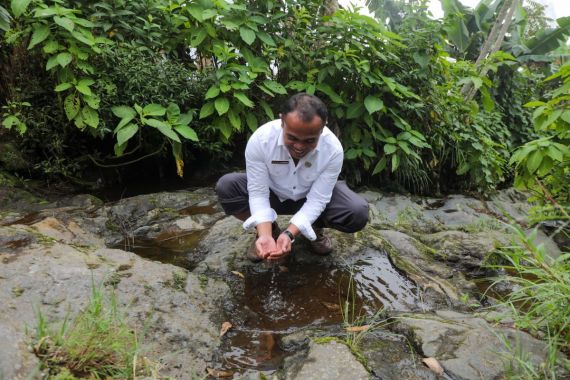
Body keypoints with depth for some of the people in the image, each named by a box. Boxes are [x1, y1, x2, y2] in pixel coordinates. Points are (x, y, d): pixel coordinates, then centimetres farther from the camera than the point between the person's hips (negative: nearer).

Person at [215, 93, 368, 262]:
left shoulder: (333, 149, -29)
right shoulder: (260, 139, -30)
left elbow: (317, 200, -26)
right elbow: (258, 193, -25)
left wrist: (289, 234, -39)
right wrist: (265, 235, -39)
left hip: (311, 198, 0)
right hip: (272, 193, 1)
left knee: (358, 213, -26)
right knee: (226, 186, -26)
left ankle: (315, 228, 7)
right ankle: (271, 230, -2)